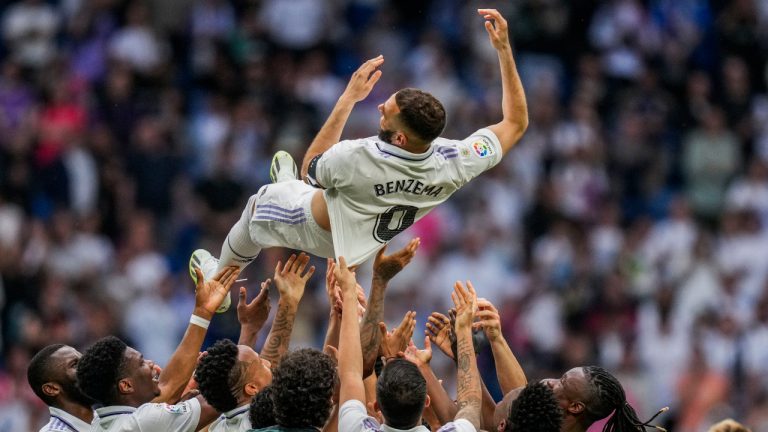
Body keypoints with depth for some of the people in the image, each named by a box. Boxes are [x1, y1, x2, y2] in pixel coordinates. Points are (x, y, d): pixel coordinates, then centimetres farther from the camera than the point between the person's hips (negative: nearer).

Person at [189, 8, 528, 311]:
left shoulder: (357, 159, -47)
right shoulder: (453, 163, -38)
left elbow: (310, 168, -21)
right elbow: (516, 123, -21)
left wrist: (348, 99, -23)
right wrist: (504, 49, -25)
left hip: (320, 232, -4)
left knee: (260, 203, 28)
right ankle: (290, 187, 65)